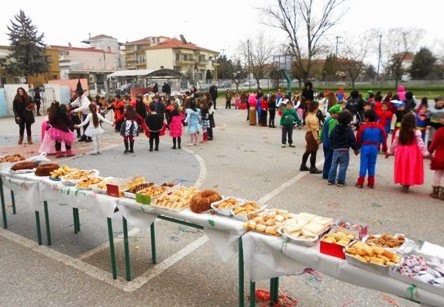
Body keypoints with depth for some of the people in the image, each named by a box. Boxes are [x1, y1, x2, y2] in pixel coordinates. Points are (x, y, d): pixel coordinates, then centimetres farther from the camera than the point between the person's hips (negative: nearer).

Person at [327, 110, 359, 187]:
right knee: (343, 166, 3)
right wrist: (356, 149, 4)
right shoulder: (349, 130, -11)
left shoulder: (335, 129, 2)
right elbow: (352, 141, -9)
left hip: (335, 150, 4)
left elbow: (331, 139, 7)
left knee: (333, 165, 11)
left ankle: (331, 180, 14)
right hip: (345, 150, -4)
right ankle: (340, 181, 6)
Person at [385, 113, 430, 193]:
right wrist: (426, 153, -3)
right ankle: (407, 186, 13)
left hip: (401, 152, 2)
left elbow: (394, 144, 3)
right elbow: (421, 144, -10)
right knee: (411, 170, 9)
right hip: (413, 153, -2)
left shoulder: (399, 132, -3)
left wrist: (389, 152, 14)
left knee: (402, 169, 16)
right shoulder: (416, 132, -10)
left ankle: (404, 184, 23)